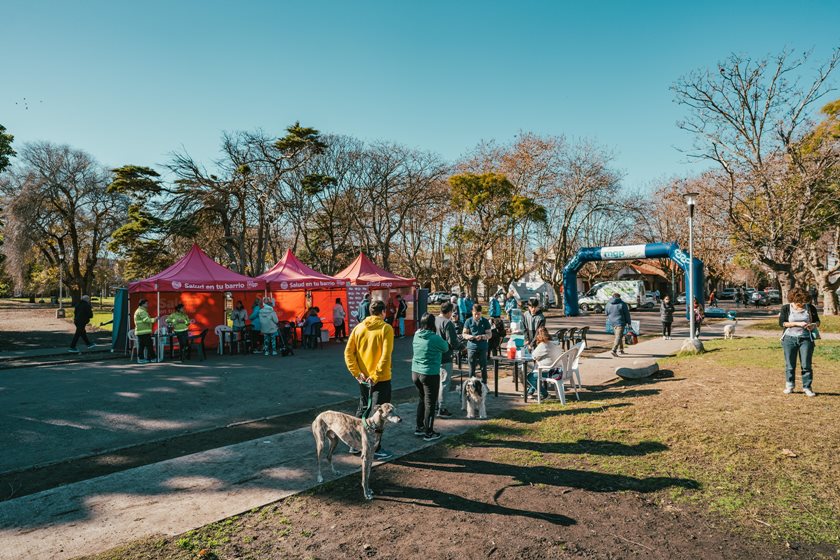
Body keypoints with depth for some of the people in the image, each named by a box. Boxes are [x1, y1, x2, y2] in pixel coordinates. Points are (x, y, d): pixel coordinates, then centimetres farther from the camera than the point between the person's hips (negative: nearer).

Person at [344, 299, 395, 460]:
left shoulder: (358, 328, 2)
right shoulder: (386, 328, -13)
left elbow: (348, 352, -3)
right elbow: (385, 356, -21)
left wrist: (356, 373, -3)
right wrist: (376, 376, -16)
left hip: (363, 378, 5)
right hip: (380, 379, -5)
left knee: (362, 410, 20)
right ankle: (376, 449, 13)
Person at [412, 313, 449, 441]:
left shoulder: (416, 336, 0)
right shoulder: (435, 338, -17)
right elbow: (446, 348, -2)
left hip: (415, 372, 7)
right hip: (430, 374, -7)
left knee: (422, 400, 22)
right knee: (430, 403, 5)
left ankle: (419, 428, 31)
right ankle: (428, 433, 14)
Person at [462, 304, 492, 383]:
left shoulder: (485, 321, 1)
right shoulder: (468, 321, 2)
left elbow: (489, 334, 0)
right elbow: (464, 334, 4)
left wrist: (482, 336, -20)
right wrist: (469, 336, -19)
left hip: (483, 348, 0)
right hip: (472, 347, 0)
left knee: (483, 368, 5)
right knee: (472, 368, 5)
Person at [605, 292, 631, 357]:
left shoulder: (608, 304, 3)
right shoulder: (622, 304, -8)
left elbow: (606, 313, 12)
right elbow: (627, 314, -5)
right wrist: (628, 322, 2)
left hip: (612, 322, 5)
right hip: (620, 322, -5)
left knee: (619, 336, 20)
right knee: (618, 337, -7)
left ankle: (620, 350, 26)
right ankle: (614, 350, -20)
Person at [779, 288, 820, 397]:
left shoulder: (811, 308, 4)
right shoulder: (786, 308, -1)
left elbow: (817, 321, 13)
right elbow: (782, 323, -7)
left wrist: (813, 325, -10)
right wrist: (797, 323, -17)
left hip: (806, 339, 1)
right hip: (790, 339, -1)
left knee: (806, 365, 0)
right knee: (790, 364, 6)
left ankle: (807, 387, 10)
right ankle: (789, 386, 18)